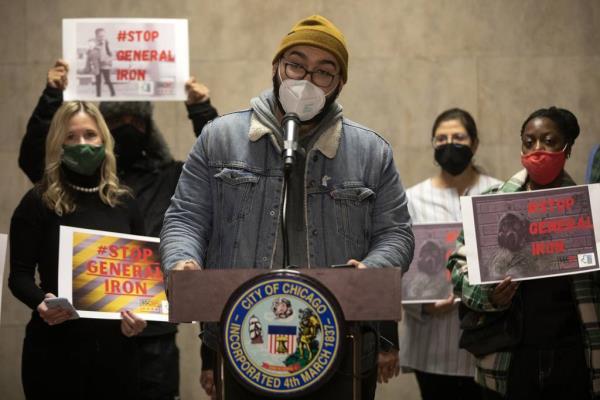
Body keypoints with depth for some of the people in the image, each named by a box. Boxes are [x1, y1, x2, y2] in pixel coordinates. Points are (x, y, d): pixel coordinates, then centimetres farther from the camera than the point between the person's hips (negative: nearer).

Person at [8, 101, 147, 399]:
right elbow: (20, 275, -3)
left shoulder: (123, 202, 10)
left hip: (115, 344, 4)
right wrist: (41, 302, -24)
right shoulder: (38, 202, -1)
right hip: (55, 346, -4)